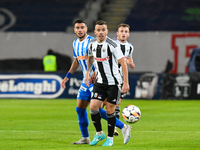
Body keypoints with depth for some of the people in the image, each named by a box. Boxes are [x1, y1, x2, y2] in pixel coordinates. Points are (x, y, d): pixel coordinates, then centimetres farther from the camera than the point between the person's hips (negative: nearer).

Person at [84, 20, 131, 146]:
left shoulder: (112, 45, -17)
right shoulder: (92, 44, 1)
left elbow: (123, 63, -14)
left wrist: (126, 83, -17)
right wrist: (88, 73, 17)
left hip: (113, 82, -5)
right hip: (100, 82, 5)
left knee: (110, 110, -1)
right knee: (93, 106, -8)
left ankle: (110, 138, 13)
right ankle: (99, 133, 12)